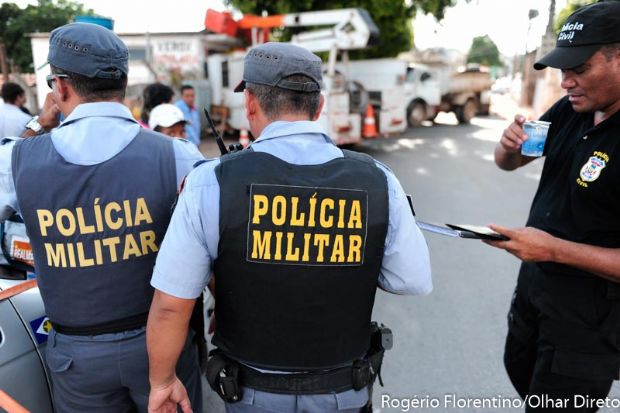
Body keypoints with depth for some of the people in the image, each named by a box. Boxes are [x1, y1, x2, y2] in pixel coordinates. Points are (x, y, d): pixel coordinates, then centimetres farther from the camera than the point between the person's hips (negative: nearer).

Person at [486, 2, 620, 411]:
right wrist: (509, 144, -14)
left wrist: (555, 249, -32)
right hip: (535, 279, 8)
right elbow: (508, 163, 7)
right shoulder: (571, 110, -3)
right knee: (520, 372, 28)